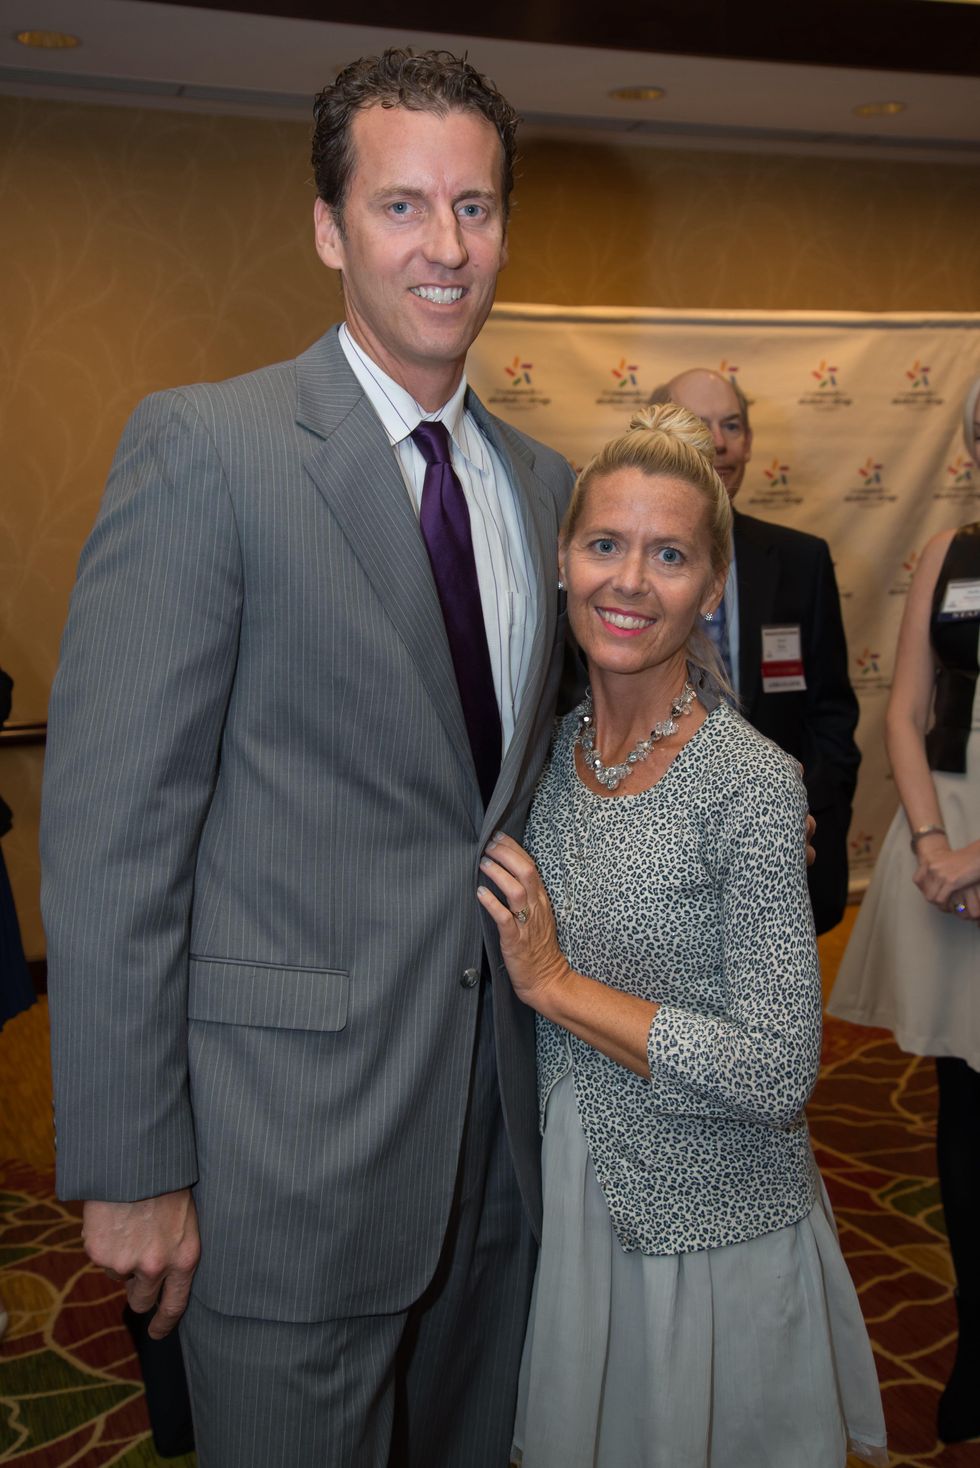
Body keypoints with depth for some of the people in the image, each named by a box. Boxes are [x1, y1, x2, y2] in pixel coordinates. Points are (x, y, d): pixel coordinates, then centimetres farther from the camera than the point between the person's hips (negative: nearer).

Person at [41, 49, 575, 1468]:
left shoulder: (540, 480, 8)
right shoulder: (203, 446, -13)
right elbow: (109, 826, -15)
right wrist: (130, 1167, -15)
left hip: (500, 1111, 6)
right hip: (295, 1126, -6)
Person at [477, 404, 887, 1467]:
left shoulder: (752, 787, -21)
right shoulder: (554, 749, -1)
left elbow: (777, 1072, -24)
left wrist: (558, 984, -21)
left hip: (708, 1234, -5)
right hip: (567, 1204, 6)